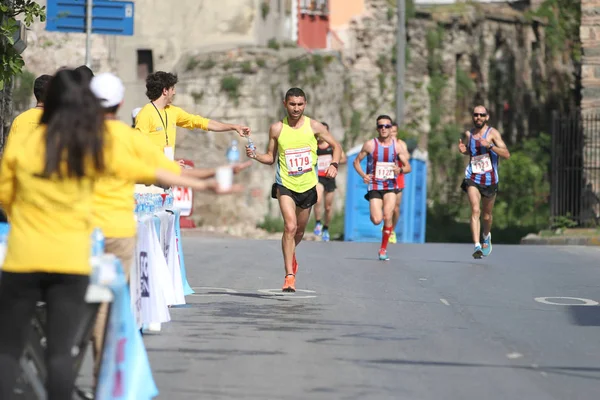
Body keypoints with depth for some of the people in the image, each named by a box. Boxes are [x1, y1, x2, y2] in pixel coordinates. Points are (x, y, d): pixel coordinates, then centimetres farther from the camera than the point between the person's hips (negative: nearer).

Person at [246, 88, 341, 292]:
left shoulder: (314, 126, -3)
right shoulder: (277, 128, -3)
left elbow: (336, 146, 7)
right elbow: (271, 158, 7)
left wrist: (334, 164, -11)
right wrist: (255, 155, -12)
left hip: (307, 185, 2)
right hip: (285, 185, -2)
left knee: (300, 229, 16)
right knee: (290, 226, -20)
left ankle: (291, 254, 49)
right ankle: (289, 275, -18)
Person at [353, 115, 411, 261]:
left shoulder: (396, 146, 0)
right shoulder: (370, 144, -5)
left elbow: (408, 167, 5)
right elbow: (356, 161, 5)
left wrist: (400, 170, -18)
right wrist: (363, 175, -12)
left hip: (391, 186, 1)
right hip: (374, 186, -1)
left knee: (387, 217, -14)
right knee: (377, 220, -13)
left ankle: (383, 249, 2)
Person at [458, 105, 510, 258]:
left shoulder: (492, 133, -7)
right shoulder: (469, 134, 5)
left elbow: (507, 154, -16)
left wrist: (490, 145, -29)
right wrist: (463, 150, 2)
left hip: (490, 180, -1)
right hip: (472, 179, 1)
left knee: (486, 215, 14)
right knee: (475, 211, -19)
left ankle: (487, 237, 46)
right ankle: (477, 247, -25)